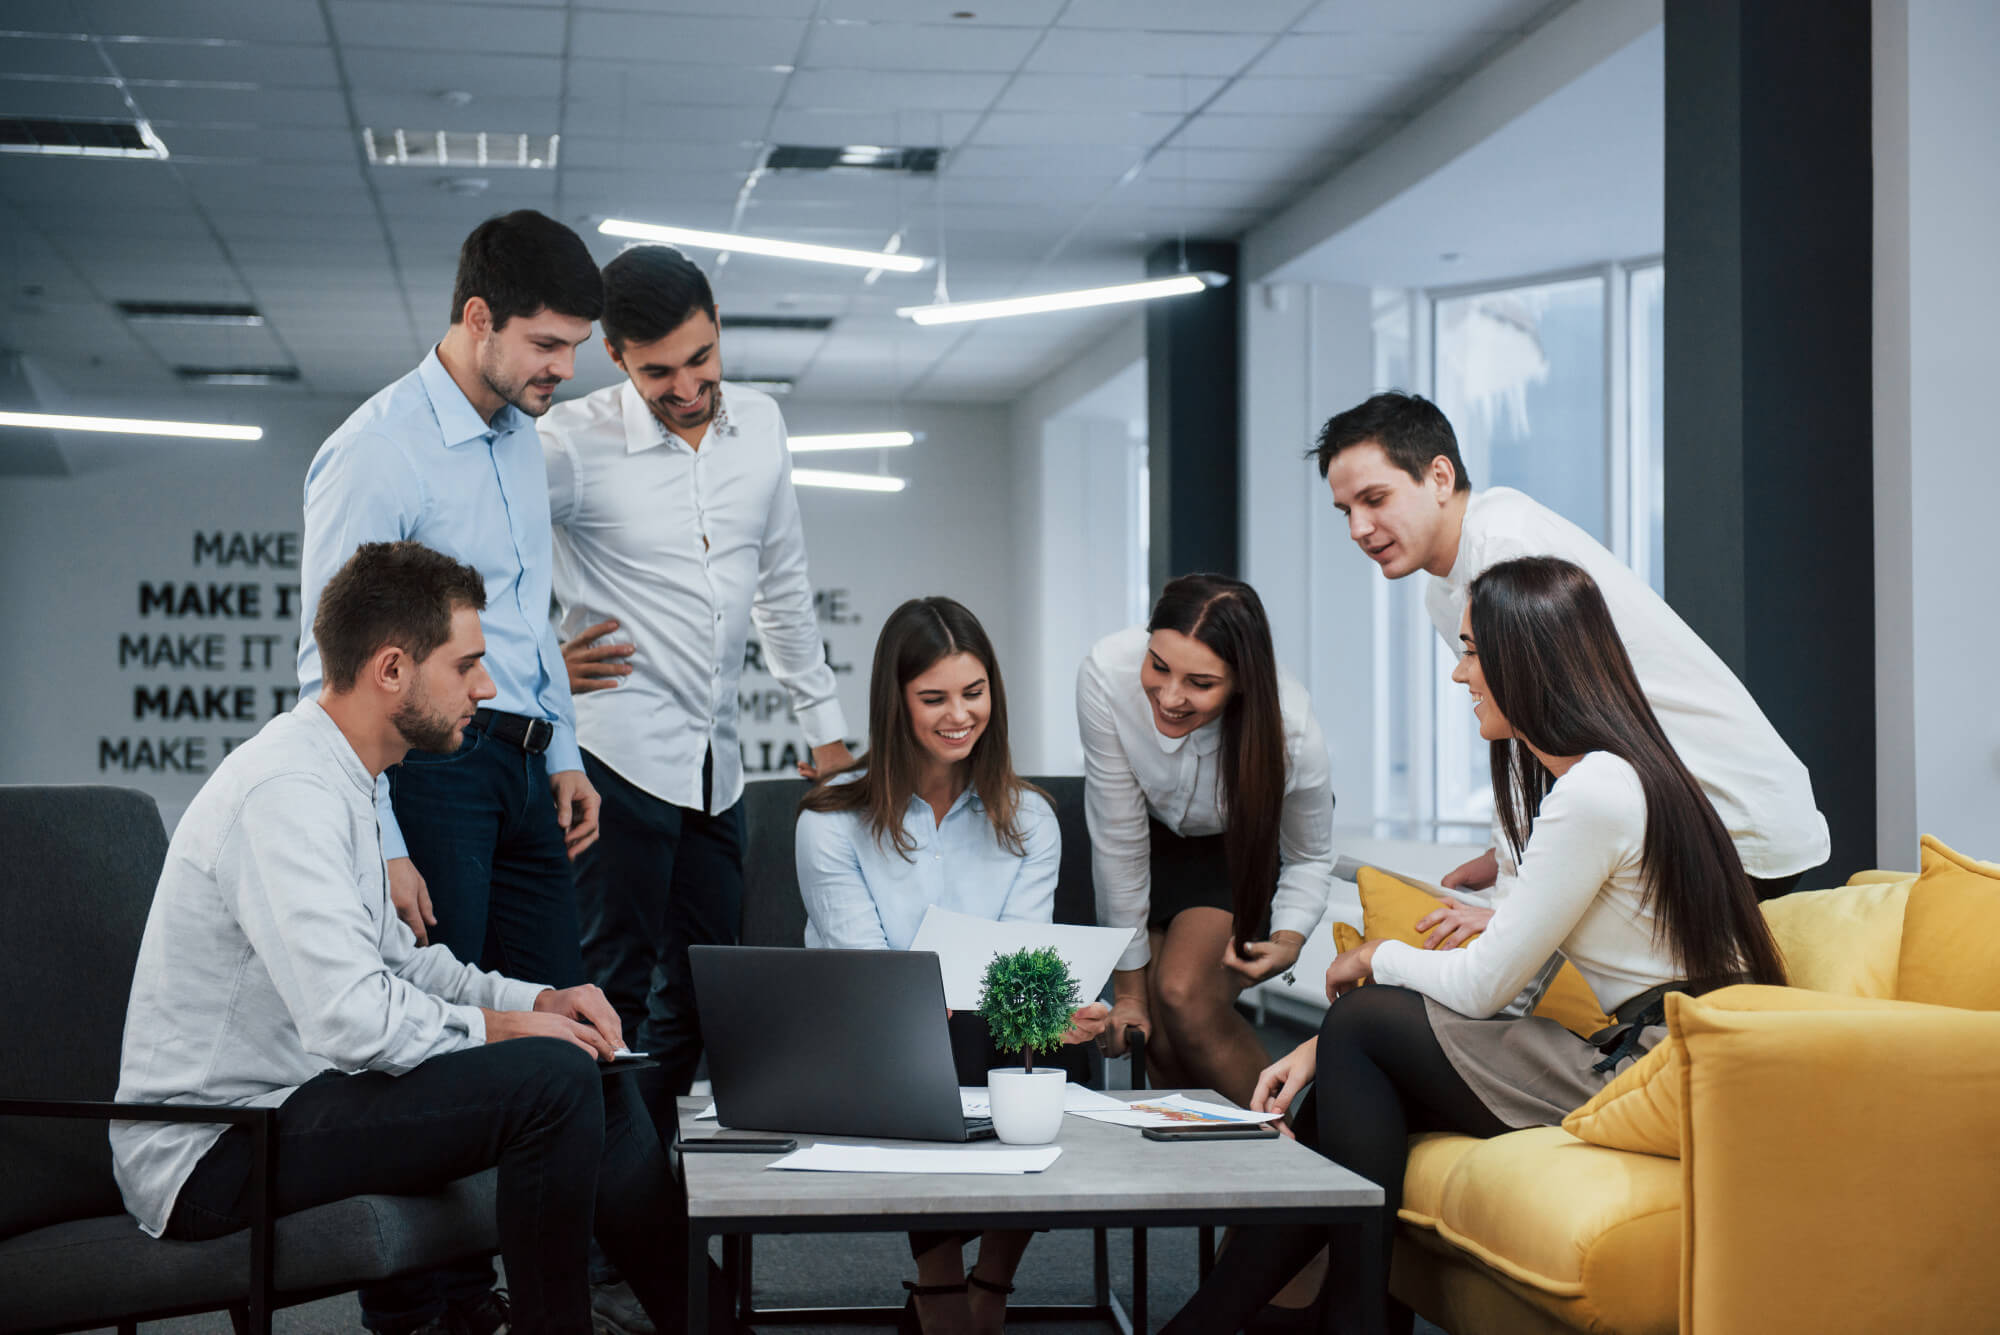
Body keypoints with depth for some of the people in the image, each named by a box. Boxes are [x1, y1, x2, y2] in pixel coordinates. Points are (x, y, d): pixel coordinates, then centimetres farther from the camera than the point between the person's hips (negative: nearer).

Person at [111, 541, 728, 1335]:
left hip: (274, 1103, 10)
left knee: (592, 1075, 6)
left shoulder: (336, 778, 12)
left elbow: (393, 956, 21)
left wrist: (533, 1000, 7)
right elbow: (353, 1020, -30)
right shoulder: (287, 791, -22)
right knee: (550, 1078, -23)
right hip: (211, 1153, -10)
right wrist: (494, 1025, -13)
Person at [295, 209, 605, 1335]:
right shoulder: (379, 450, -13)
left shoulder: (521, 435, 13)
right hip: (431, 764, -8)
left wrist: (564, 755, 16)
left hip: (521, 762, 8)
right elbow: (332, 669, -15)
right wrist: (378, 848, -19)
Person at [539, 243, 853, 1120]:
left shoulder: (759, 424, 7)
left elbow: (783, 580, 19)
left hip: (716, 759, 6)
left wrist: (823, 720, 19)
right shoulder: (574, 443, -10)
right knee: (616, 990, -5)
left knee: (700, 994, 10)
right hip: (619, 750, -6)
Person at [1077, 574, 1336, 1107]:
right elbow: (1119, 839, -22)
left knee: (1184, 995, -23)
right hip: (1155, 835, 2)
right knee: (1156, 1031, -8)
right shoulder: (1106, 674, -35)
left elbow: (1310, 858, -12)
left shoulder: (1292, 730, -34)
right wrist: (1128, 985, -13)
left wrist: (1289, 939, -32)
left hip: (1248, 848, -2)